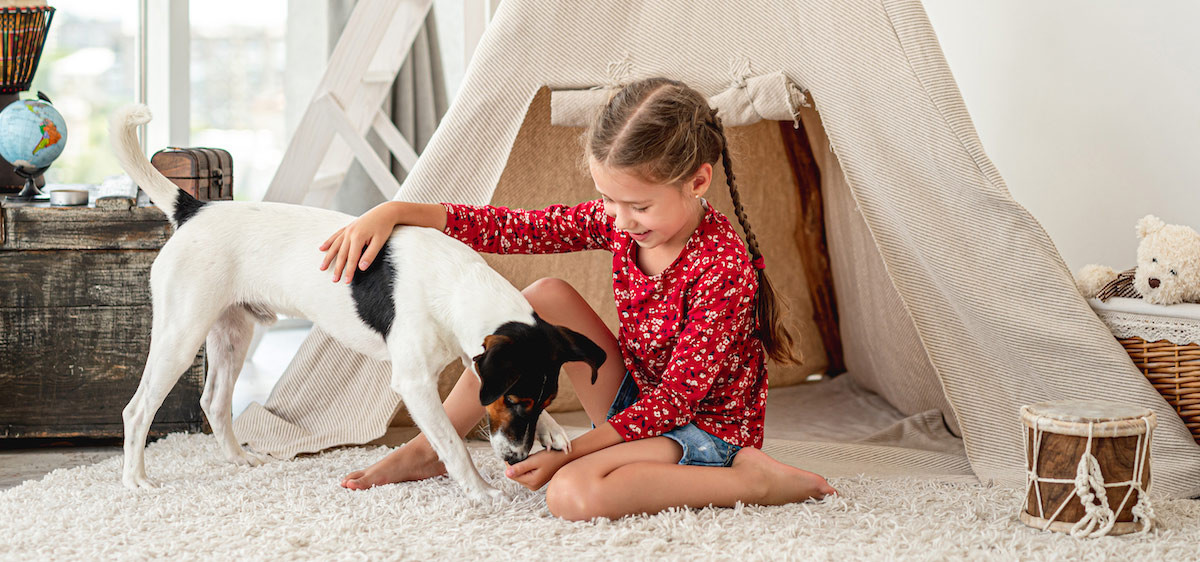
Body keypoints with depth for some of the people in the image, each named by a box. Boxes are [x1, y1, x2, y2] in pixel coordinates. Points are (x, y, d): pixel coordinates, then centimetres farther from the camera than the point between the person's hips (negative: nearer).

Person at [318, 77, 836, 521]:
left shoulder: (723, 268, -27)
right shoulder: (617, 221, -6)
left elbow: (676, 399, -24)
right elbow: (512, 229, -6)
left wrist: (565, 453, -23)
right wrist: (396, 212, -17)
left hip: (705, 430, -8)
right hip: (637, 405, 8)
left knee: (572, 494, -34)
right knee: (545, 298, -7)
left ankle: (752, 479, -20)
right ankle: (430, 449, 5)